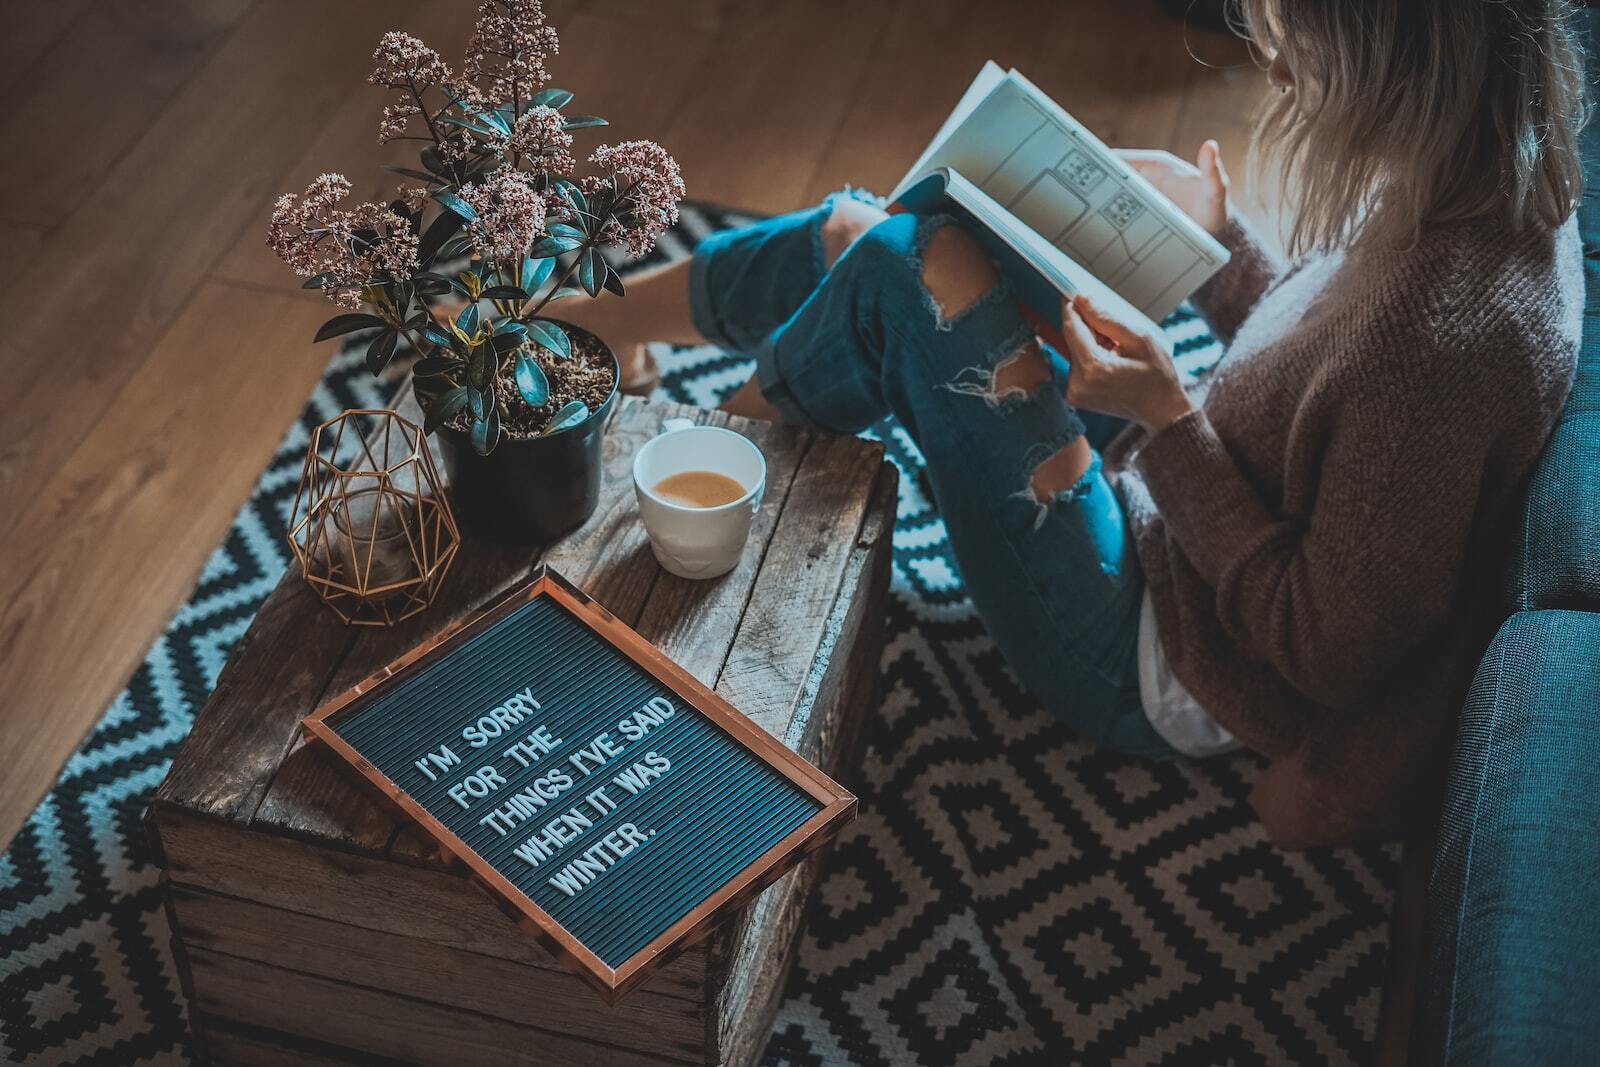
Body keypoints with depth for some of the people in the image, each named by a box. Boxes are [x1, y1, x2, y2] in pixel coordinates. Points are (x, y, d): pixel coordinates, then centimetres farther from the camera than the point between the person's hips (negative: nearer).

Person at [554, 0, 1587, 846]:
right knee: (862, 229, 4)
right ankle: (592, 322, 26)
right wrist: (1223, 243, 2)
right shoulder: (1498, 189, -6)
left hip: (1152, 676, -9)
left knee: (915, 262, -14)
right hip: (1164, 513, 9)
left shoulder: (1458, 333, -34)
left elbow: (1326, 653, -27)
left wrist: (1169, 423, -26)